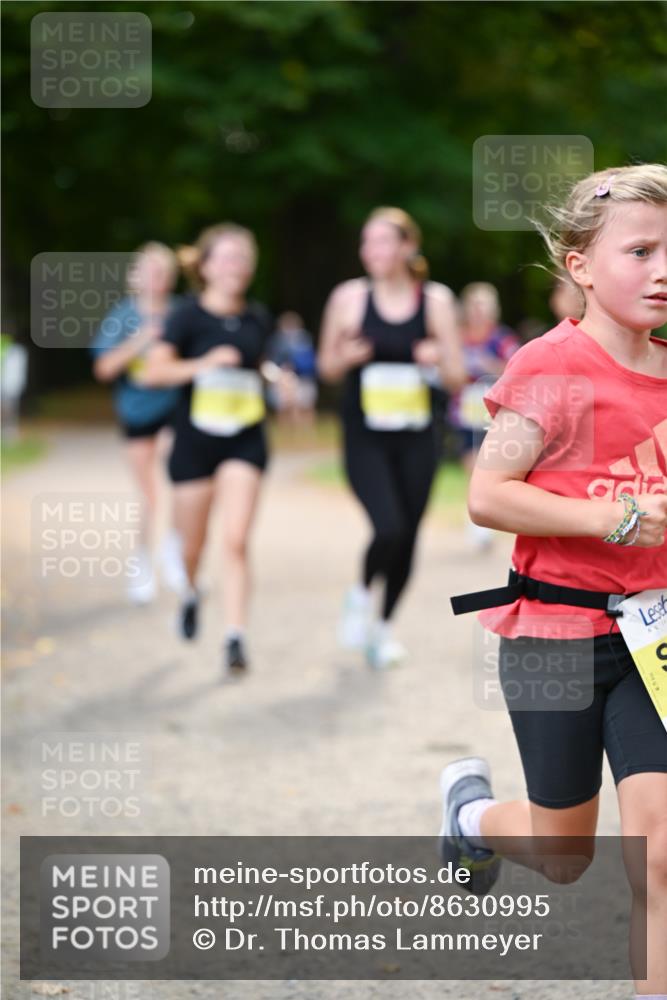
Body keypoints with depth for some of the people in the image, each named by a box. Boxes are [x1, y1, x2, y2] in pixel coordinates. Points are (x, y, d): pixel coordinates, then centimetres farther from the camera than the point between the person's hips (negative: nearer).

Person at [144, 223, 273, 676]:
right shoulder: (190, 315, -7)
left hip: (245, 442, 2)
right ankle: (192, 590, 47)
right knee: (193, 544, 12)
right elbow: (156, 370, -15)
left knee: (236, 540, -13)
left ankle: (236, 637, -13)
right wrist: (203, 364, -28)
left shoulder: (257, 318, 6)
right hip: (196, 439, -1)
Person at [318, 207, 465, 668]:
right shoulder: (349, 298, -3)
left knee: (407, 539, 8)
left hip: (416, 439, 2)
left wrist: (438, 360, -19)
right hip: (366, 439, -2)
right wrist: (346, 357, -13)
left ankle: (383, 626, 32)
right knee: (390, 529, -21)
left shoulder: (436, 300, -1)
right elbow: (327, 367, 9)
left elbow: (457, 378, 2)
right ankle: (362, 595, 10)